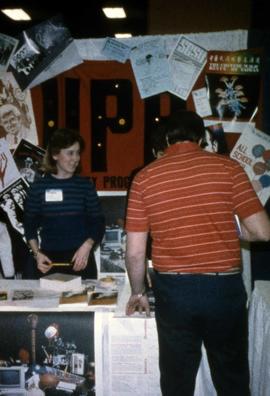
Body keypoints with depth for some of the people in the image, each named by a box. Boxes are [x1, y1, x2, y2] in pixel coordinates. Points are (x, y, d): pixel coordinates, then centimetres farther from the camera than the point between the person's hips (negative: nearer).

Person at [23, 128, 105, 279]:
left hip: (80, 259, 0)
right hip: (49, 258, 0)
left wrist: (86, 247, -12)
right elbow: (30, 225, 7)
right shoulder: (38, 187, 1)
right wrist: (37, 253, -5)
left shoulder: (86, 185, 1)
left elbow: (98, 223, 3)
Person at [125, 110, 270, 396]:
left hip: (173, 289, 1)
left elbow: (135, 251, -2)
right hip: (224, 287, 0)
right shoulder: (227, 167, -5)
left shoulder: (145, 177, -2)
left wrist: (137, 293, 14)